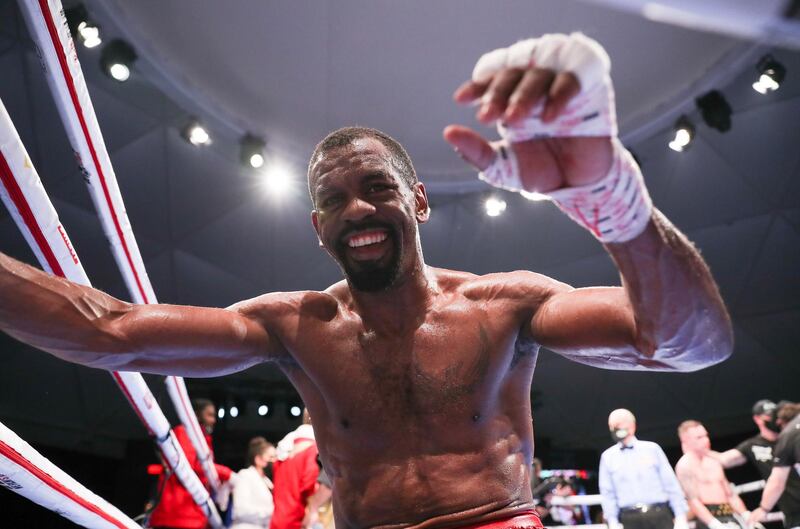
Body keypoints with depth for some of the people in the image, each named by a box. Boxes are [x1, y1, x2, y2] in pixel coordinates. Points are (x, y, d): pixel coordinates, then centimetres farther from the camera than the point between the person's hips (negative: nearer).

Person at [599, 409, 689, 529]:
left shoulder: (652, 449, 6)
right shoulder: (607, 457, 8)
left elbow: (671, 484, 5)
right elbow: (607, 493, 6)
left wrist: (681, 516, 0)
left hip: (659, 515, 0)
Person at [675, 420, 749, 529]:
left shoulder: (713, 462, 17)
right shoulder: (685, 465, -9)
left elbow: (730, 494, 21)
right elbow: (692, 500, -17)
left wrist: (746, 516, 8)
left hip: (729, 517, 8)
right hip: (709, 518, -8)